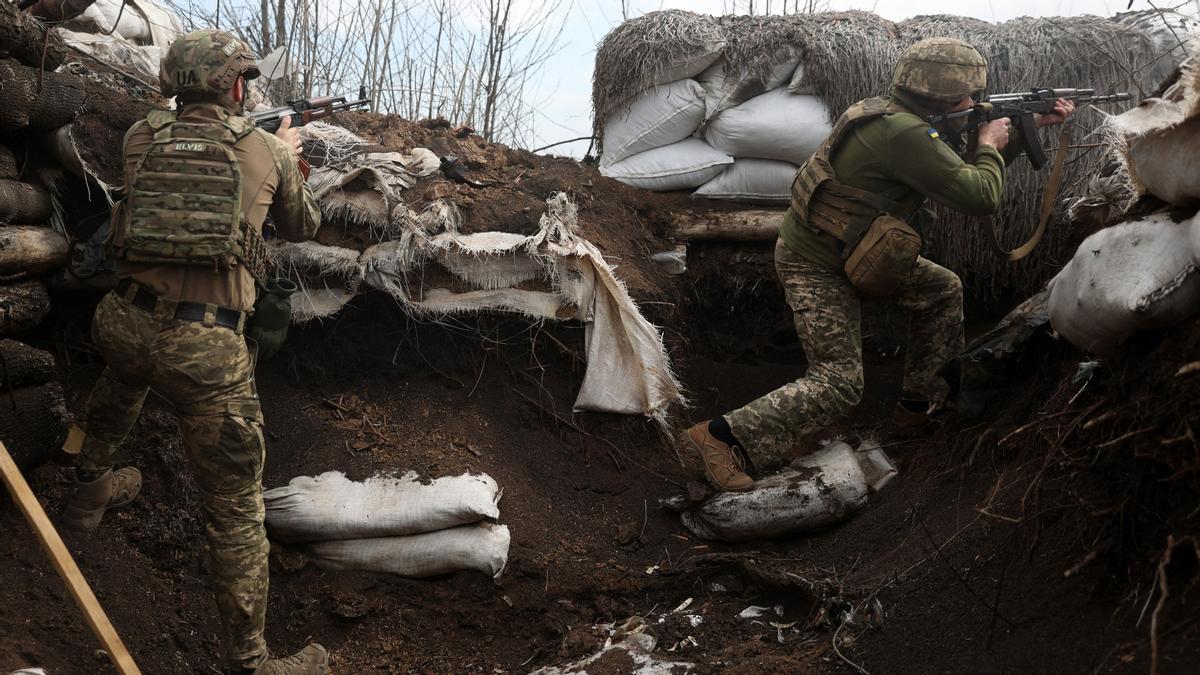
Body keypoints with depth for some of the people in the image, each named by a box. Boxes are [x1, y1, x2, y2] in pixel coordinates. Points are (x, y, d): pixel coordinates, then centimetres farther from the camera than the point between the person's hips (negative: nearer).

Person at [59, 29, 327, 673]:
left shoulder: (140, 138, 7)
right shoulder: (267, 149, 2)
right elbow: (303, 228, 19)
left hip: (124, 323, 5)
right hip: (207, 347, -4)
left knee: (114, 397, 41)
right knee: (236, 507, 2)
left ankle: (88, 489, 66)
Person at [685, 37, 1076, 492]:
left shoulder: (903, 119, 4)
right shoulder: (904, 133, -27)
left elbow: (971, 173, 18)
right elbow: (981, 198, -26)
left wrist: (1034, 123, 18)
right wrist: (990, 146, -6)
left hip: (855, 252, 10)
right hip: (816, 267, -10)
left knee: (943, 289, 18)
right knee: (839, 386, -12)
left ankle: (921, 399, 30)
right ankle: (722, 436, -12)